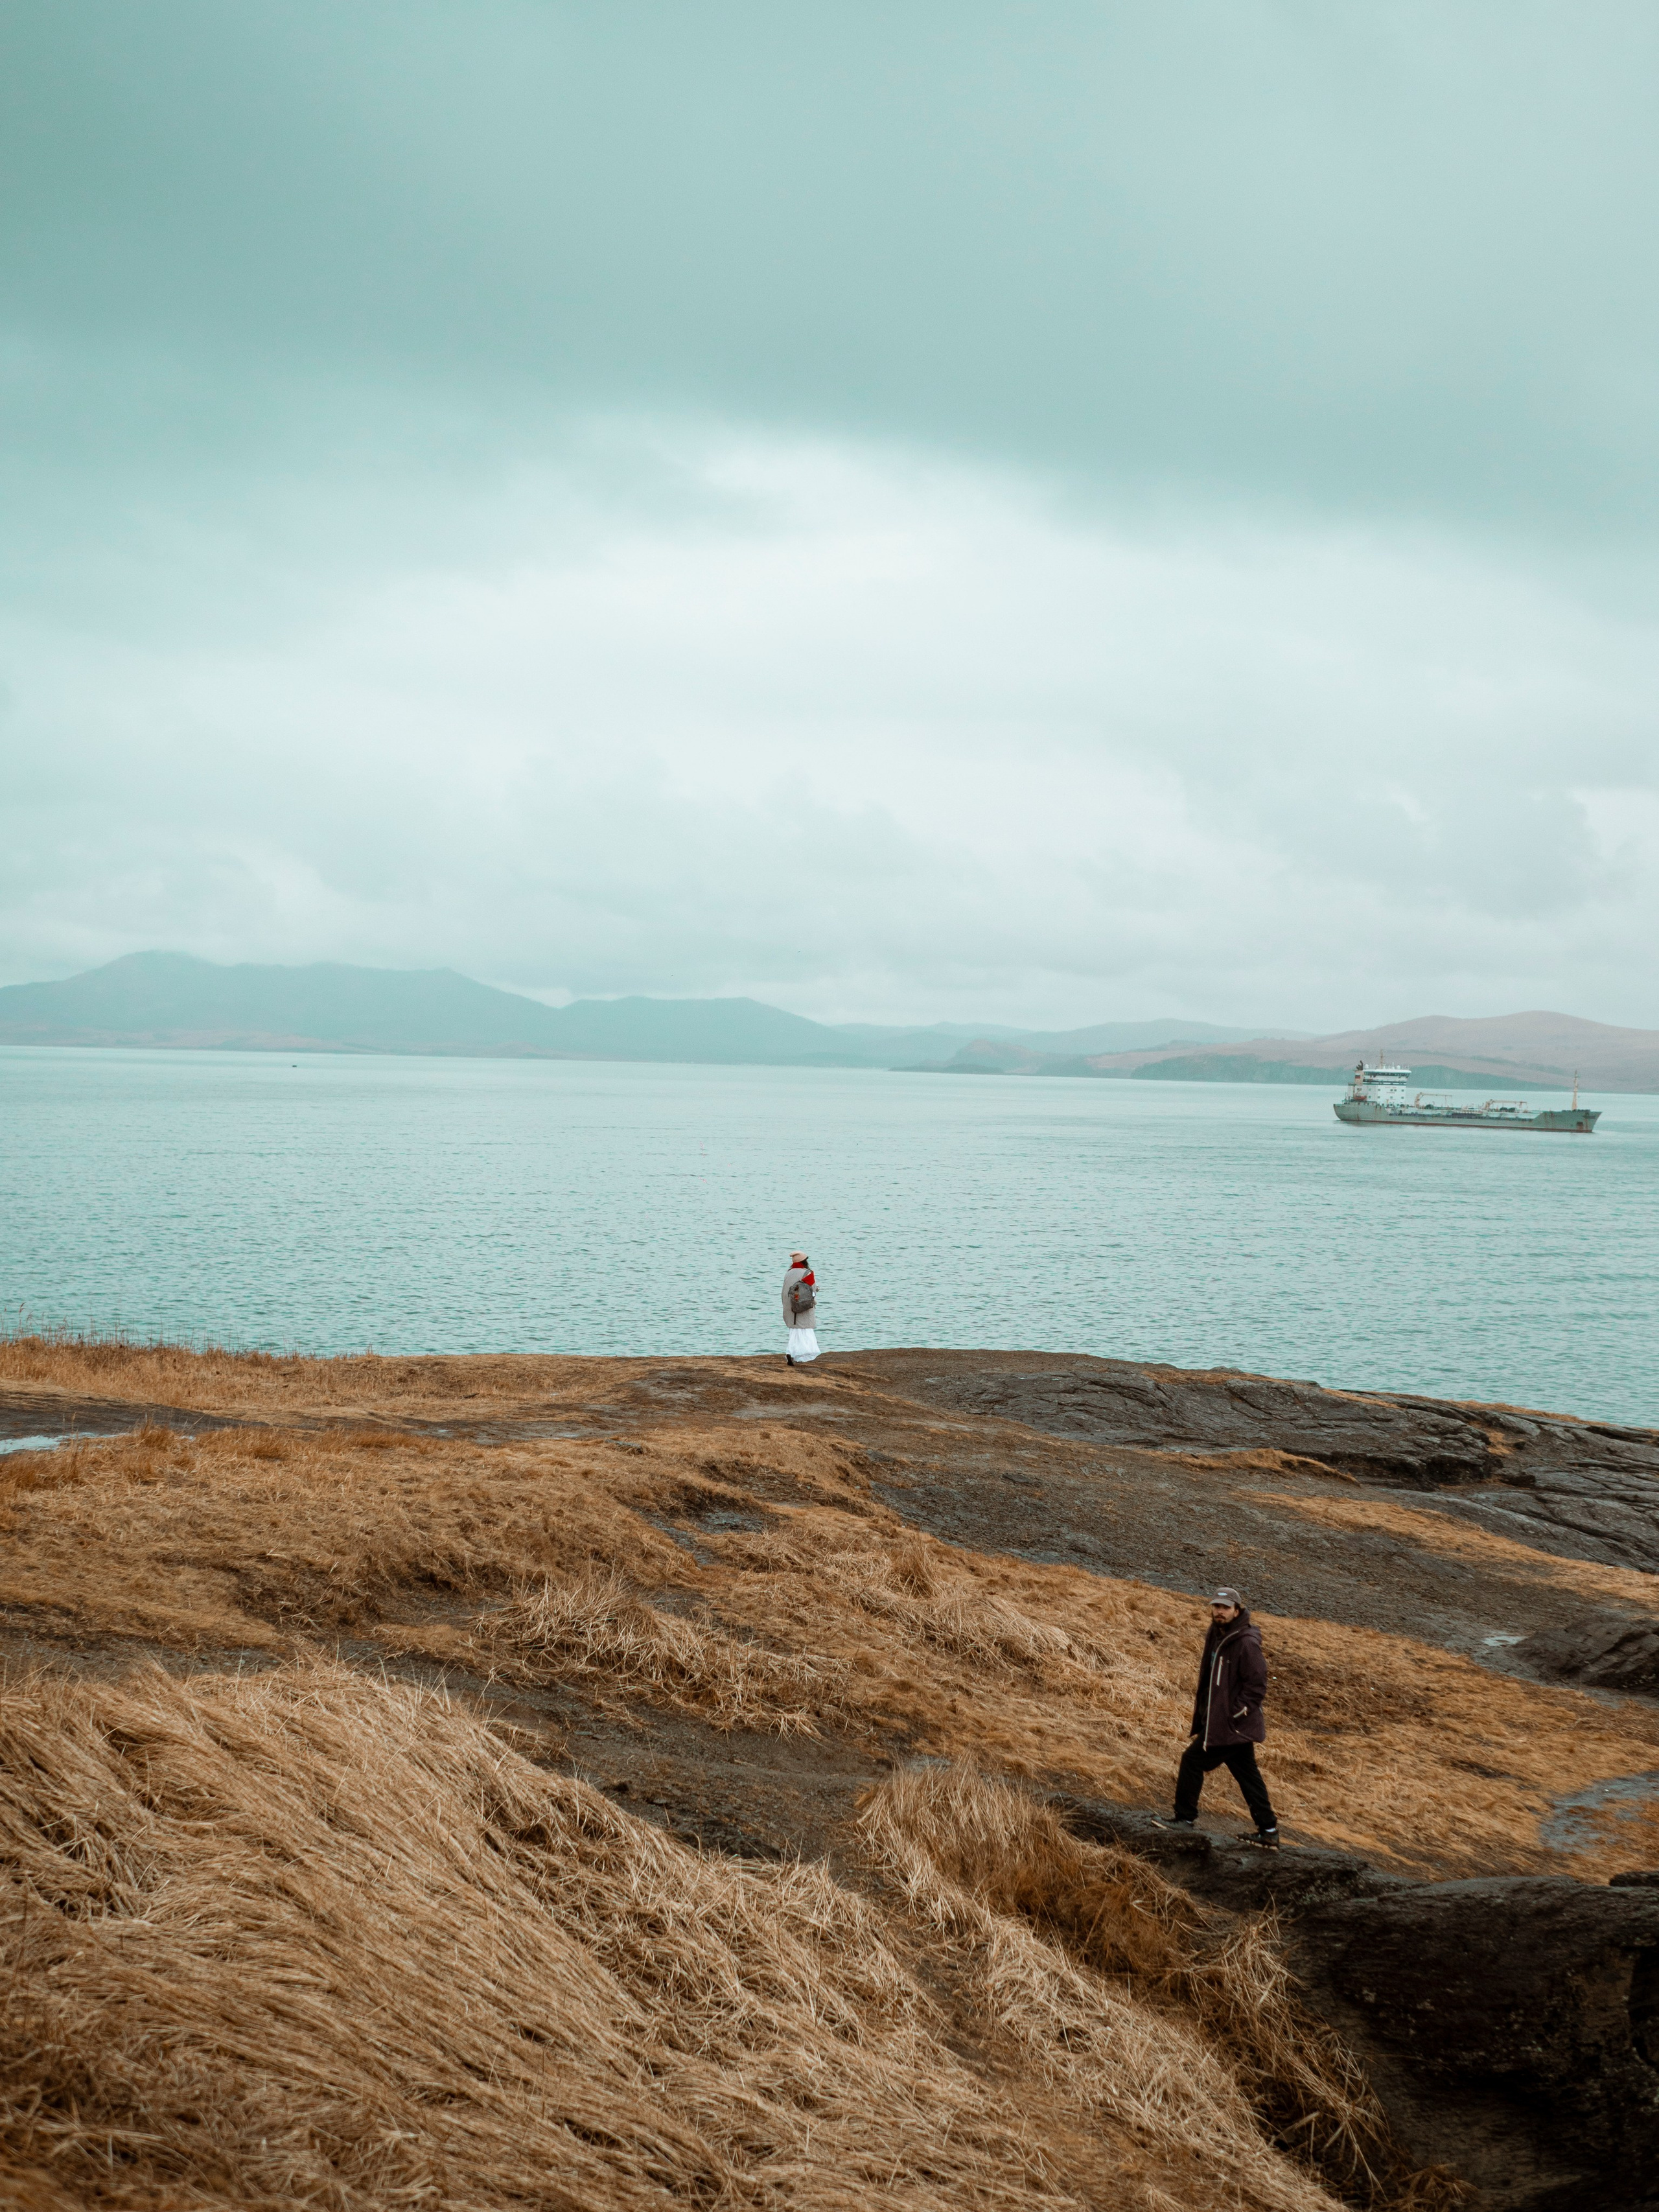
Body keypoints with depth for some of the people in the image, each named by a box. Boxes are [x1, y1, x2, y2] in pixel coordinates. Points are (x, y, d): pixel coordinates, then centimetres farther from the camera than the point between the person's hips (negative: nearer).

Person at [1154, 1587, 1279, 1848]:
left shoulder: (1246, 1643, -18)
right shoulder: (1217, 1637, 10)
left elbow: (1257, 1685, -19)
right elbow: (1209, 1678, 21)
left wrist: (1234, 1714, -20)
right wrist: (1202, 1714, 14)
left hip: (1231, 1726, -9)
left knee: (1193, 1761, -3)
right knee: (1248, 1776, 12)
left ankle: (1186, 1818, 9)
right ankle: (1268, 1832, 17)